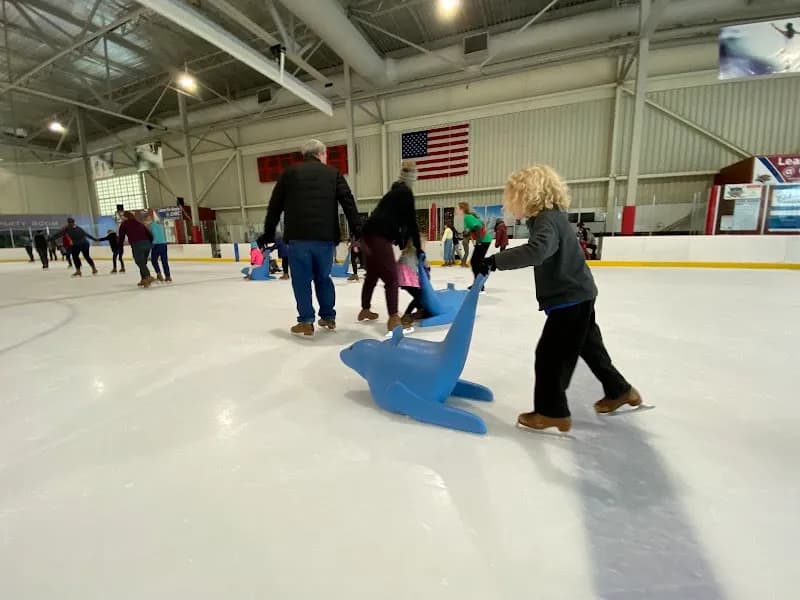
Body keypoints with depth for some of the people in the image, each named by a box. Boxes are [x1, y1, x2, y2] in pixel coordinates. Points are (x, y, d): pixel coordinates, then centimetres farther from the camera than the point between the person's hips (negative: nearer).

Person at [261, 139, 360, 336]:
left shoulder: (289, 173, 11)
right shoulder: (333, 173, 12)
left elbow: (274, 206, 10)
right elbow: (349, 204, 4)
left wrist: (268, 236, 15)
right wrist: (358, 233, 2)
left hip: (298, 237, -1)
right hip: (326, 237, 2)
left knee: (302, 280, 8)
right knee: (323, 277, 17)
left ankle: (306, 322, 8)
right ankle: (329, 317, 23)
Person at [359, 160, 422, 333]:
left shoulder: (395, 191, 26)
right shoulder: (405, 192, -2)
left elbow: (399, 220, 26)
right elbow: (411, 222, -6)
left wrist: (404, 244, 25)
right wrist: (418, 248, 0)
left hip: (369, 235, 10)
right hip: (379, 237, -10)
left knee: (372, 274, 21)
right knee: (391, 277, -10)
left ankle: (365, 310, 35)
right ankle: (393, 318, -16)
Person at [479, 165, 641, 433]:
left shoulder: (547, 219, -20)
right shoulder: (552, 217, 11)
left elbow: (536, 251, -40)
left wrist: (495, 261, -41)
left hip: (569, 299, -10)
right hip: (577, 296, 10)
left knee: (550, 353, -3)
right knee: (589, 347, 23)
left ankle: (552, 411, 9)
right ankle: (620, 391, 41)